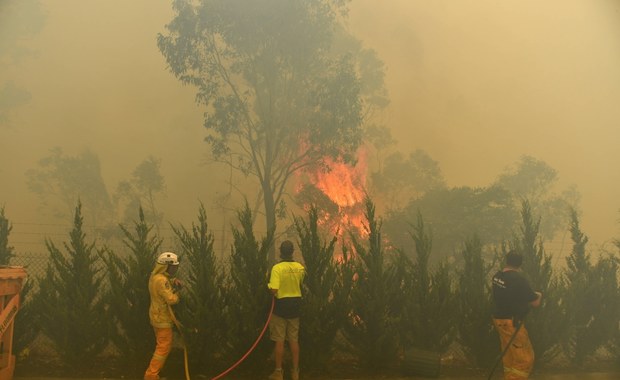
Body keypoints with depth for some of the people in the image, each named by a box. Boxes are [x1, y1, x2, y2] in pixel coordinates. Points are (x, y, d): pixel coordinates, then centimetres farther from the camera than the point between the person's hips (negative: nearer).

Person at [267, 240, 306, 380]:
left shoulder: (277, 268, -18)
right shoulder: (300, 267, -2)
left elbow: (274, 290, -24)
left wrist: (269, 285, -3)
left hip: (281, 306, -4)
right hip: (295, 306, 4)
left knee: (279, 341, 5)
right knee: (294, 340, 12)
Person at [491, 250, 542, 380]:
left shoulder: (497, 276, 2)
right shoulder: (518, 279, -21)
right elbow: (535, 303, -12)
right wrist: (538, 295, 10)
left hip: (499, 319, 8)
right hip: (511, 322, -8)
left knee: (509, 356, 20)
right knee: (525, 359, 1)